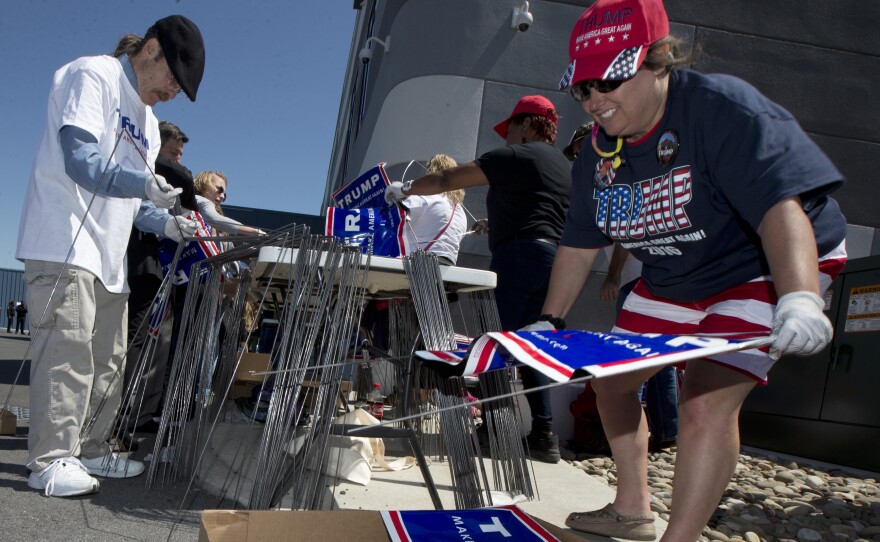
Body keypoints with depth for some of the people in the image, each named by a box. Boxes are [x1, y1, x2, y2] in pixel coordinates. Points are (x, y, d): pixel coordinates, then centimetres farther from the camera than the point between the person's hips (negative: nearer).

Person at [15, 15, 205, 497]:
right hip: (65, 245, -9)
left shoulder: (146, 121, 22)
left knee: (108, 359, 8)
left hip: (108, 256, 9)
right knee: (68, 347, -13)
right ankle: (50, 461, -7)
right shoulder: (94, 76, -5)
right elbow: (81, 161, -18)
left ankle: (91, 450, 17)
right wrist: (146, 184, -28)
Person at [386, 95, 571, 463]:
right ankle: (544, 434, 7)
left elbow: (448, 180, -2)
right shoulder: (563, 165, 23)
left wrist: (405, 190, 9)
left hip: (519, 255, -8)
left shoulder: (517, 156, -3)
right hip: (554, 259, 8)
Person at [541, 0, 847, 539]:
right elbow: (579, 245, 3)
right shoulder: (598, 154, -5)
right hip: (671, 282, 8)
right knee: (611, 380, 11)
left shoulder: (723, 109, -28)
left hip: (767, 272, -7)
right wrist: (549, 324, 3)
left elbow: (781, 206, -40)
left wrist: (799, 300, -55)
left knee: (707, 402, -23)